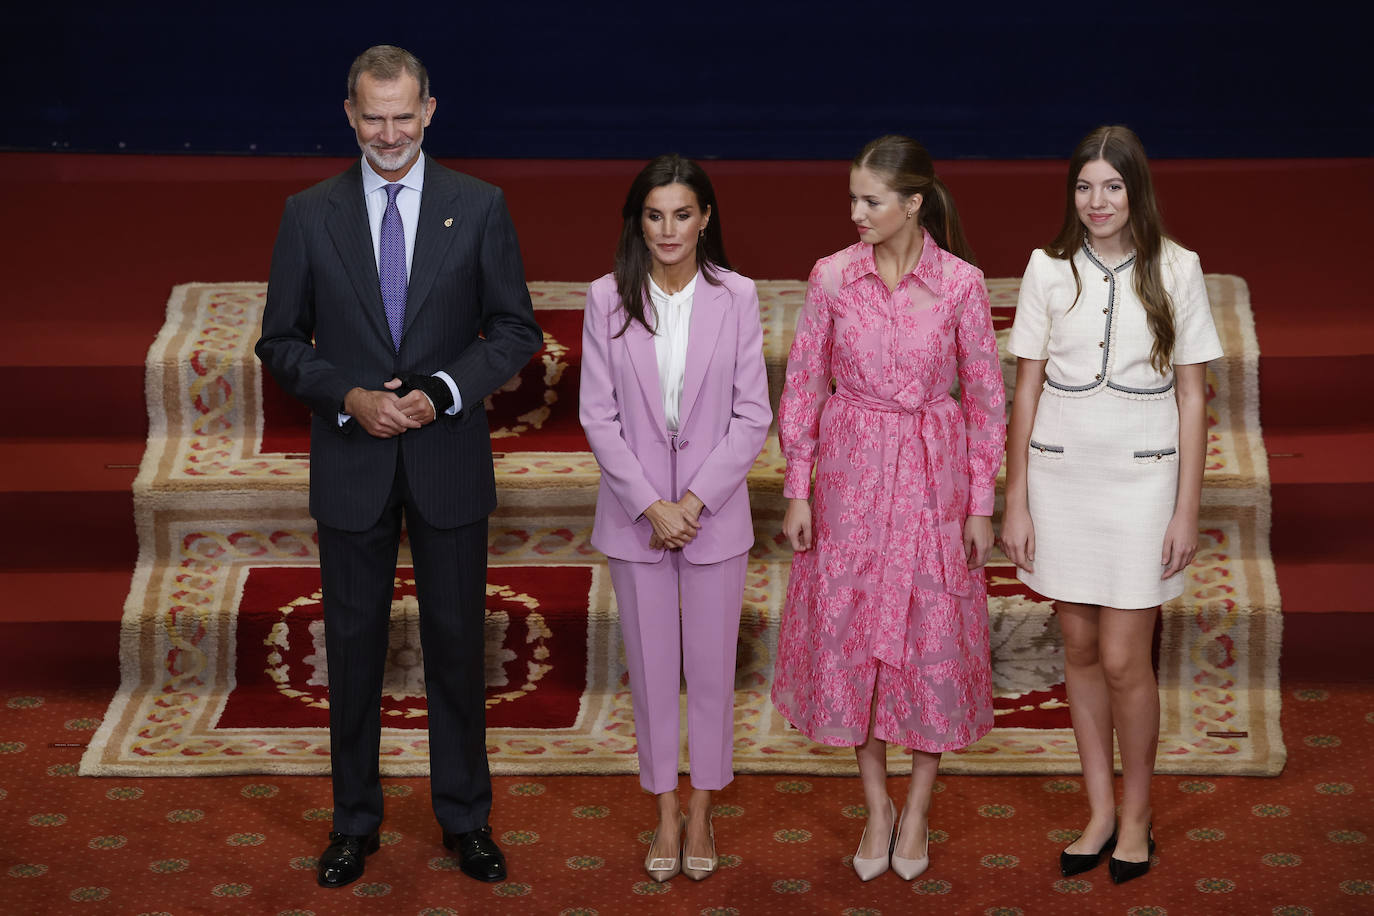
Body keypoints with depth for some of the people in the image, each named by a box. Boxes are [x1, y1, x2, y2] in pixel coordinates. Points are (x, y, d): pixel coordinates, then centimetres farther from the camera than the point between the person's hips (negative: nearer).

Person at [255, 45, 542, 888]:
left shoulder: (480, 207, -1)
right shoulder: (310, 214, 0)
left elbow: (517, 330, 0)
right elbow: (282, 340, 3)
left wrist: (442, 392, -15)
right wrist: (349, 398, -14)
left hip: (449, 459, 0)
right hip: (352, 465, 1)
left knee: (457, 641, 8)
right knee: (354, 644, 9)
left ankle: (465, 818, 24)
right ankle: (355, 822, 24)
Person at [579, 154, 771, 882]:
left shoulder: (736, 297, -4)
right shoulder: (608, 299, -3)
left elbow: (753, 414, -4)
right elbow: (598, 414, -4)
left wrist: (695, 500, -12)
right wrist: (649, 504, -12)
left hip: (714, 513, 0)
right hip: (635, 513, 0)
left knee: (711, 665, 8)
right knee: (651, 666, 10)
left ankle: (701, 811, 25)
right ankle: (665, 814, 24)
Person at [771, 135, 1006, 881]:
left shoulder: (961, 283, -7)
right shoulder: (832, 277, -4)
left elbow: (984, 396, -2)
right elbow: (803, 386, 2)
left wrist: (981, 503, -3)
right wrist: (796, 490, -1)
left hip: (933, 475, -1)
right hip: (851, 475, 2)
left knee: (934, 635, 4)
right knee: (850, 631, 6)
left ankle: (918, 807, 22)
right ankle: (877, 807, 22)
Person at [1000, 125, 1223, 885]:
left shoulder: (1175, 269, -3)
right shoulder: (1049, 269, 0)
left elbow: (1191, 396, 0)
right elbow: (1026, 389, 3)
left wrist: (1187, 509, -3)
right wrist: (1015, 501, 1)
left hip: (1141, 480, -2)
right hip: (1060, 478, 2)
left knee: (1124, 659, -2)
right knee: (1080, 651, 10)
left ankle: (1136, 815, 18)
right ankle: (1100, 813, 23)